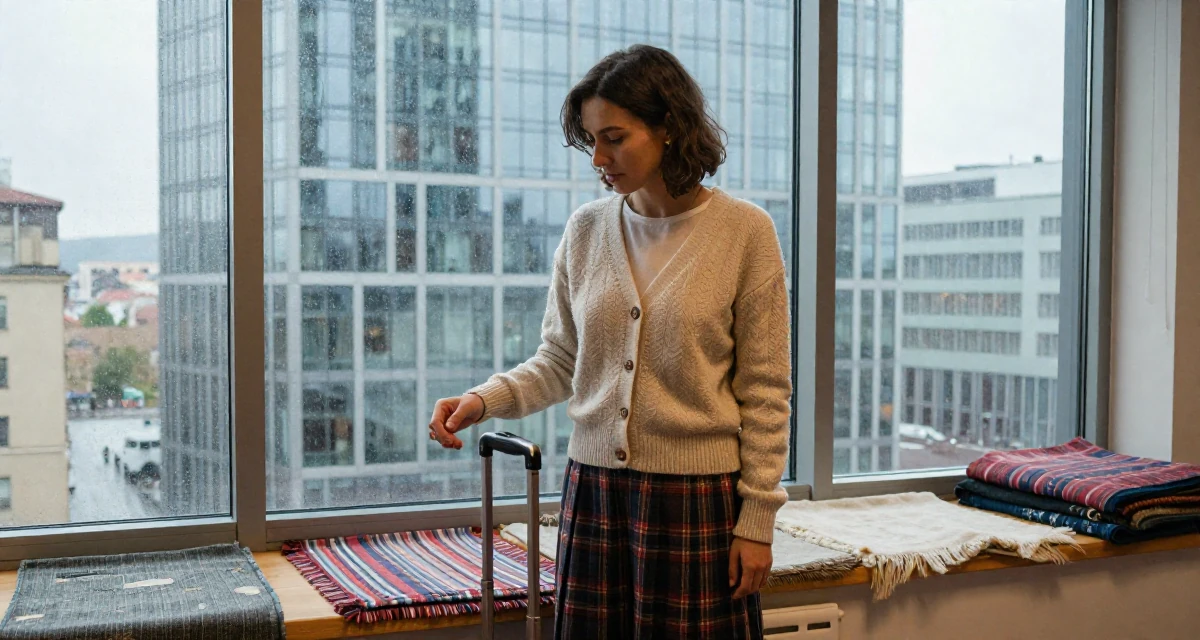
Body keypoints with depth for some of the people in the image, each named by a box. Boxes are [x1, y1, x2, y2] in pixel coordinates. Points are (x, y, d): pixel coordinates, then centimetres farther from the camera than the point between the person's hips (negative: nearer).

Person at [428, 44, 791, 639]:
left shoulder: (744, 231, -7)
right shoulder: (586, 229, 3)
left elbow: (764, 391, -5)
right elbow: (559, 359, 9)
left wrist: (756, 517, -6)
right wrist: (484, 400, -8)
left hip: (696, 494, -3)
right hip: (593, 486, 3)